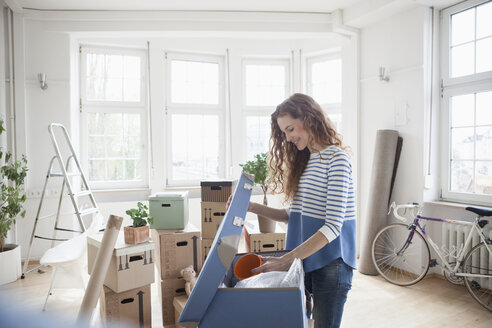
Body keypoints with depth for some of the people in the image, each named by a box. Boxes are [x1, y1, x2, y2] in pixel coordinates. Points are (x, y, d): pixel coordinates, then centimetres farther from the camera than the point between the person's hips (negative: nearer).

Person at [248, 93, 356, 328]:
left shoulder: (336, 159, -14)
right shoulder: (305, 161, 12)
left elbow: (333, 226, -20)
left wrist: (286, 260, -25)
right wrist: (254, 207, 3)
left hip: (330, 262, -7)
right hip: (306, 260, 7)